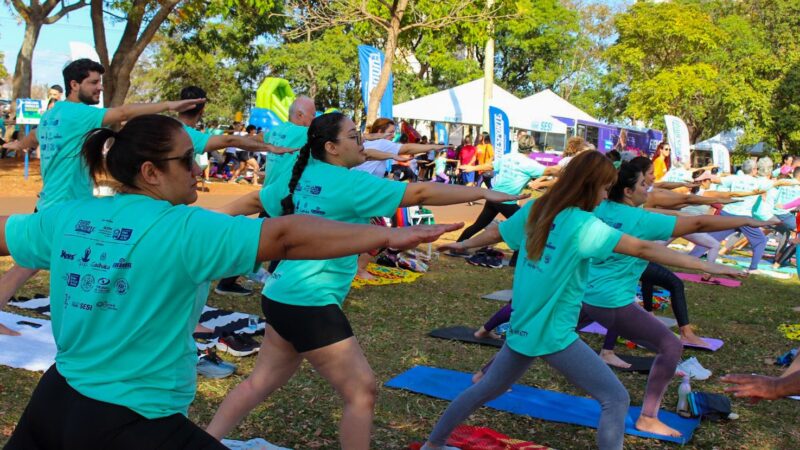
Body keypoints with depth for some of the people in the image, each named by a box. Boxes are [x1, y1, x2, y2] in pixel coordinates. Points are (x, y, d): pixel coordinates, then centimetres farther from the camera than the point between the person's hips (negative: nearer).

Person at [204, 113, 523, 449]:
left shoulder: (300, 177, 8)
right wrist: (482, 192, -12)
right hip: (309, 304, -9)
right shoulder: (349, 183, -15)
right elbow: (420, 193, -17)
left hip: (281, 297, 9)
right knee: (362, 392, 0)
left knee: (262, 382, 23)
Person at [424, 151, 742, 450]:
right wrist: (706, 265, -17)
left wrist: (462, 245, 36)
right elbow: (643, 249, -21)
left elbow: (494, 234, 17)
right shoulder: (583, 224, -18)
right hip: (553, 334, -8)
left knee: (487, 389, 24)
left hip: (522, 327, 8)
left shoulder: (535, 210, 3)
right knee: (616, 399, -2)